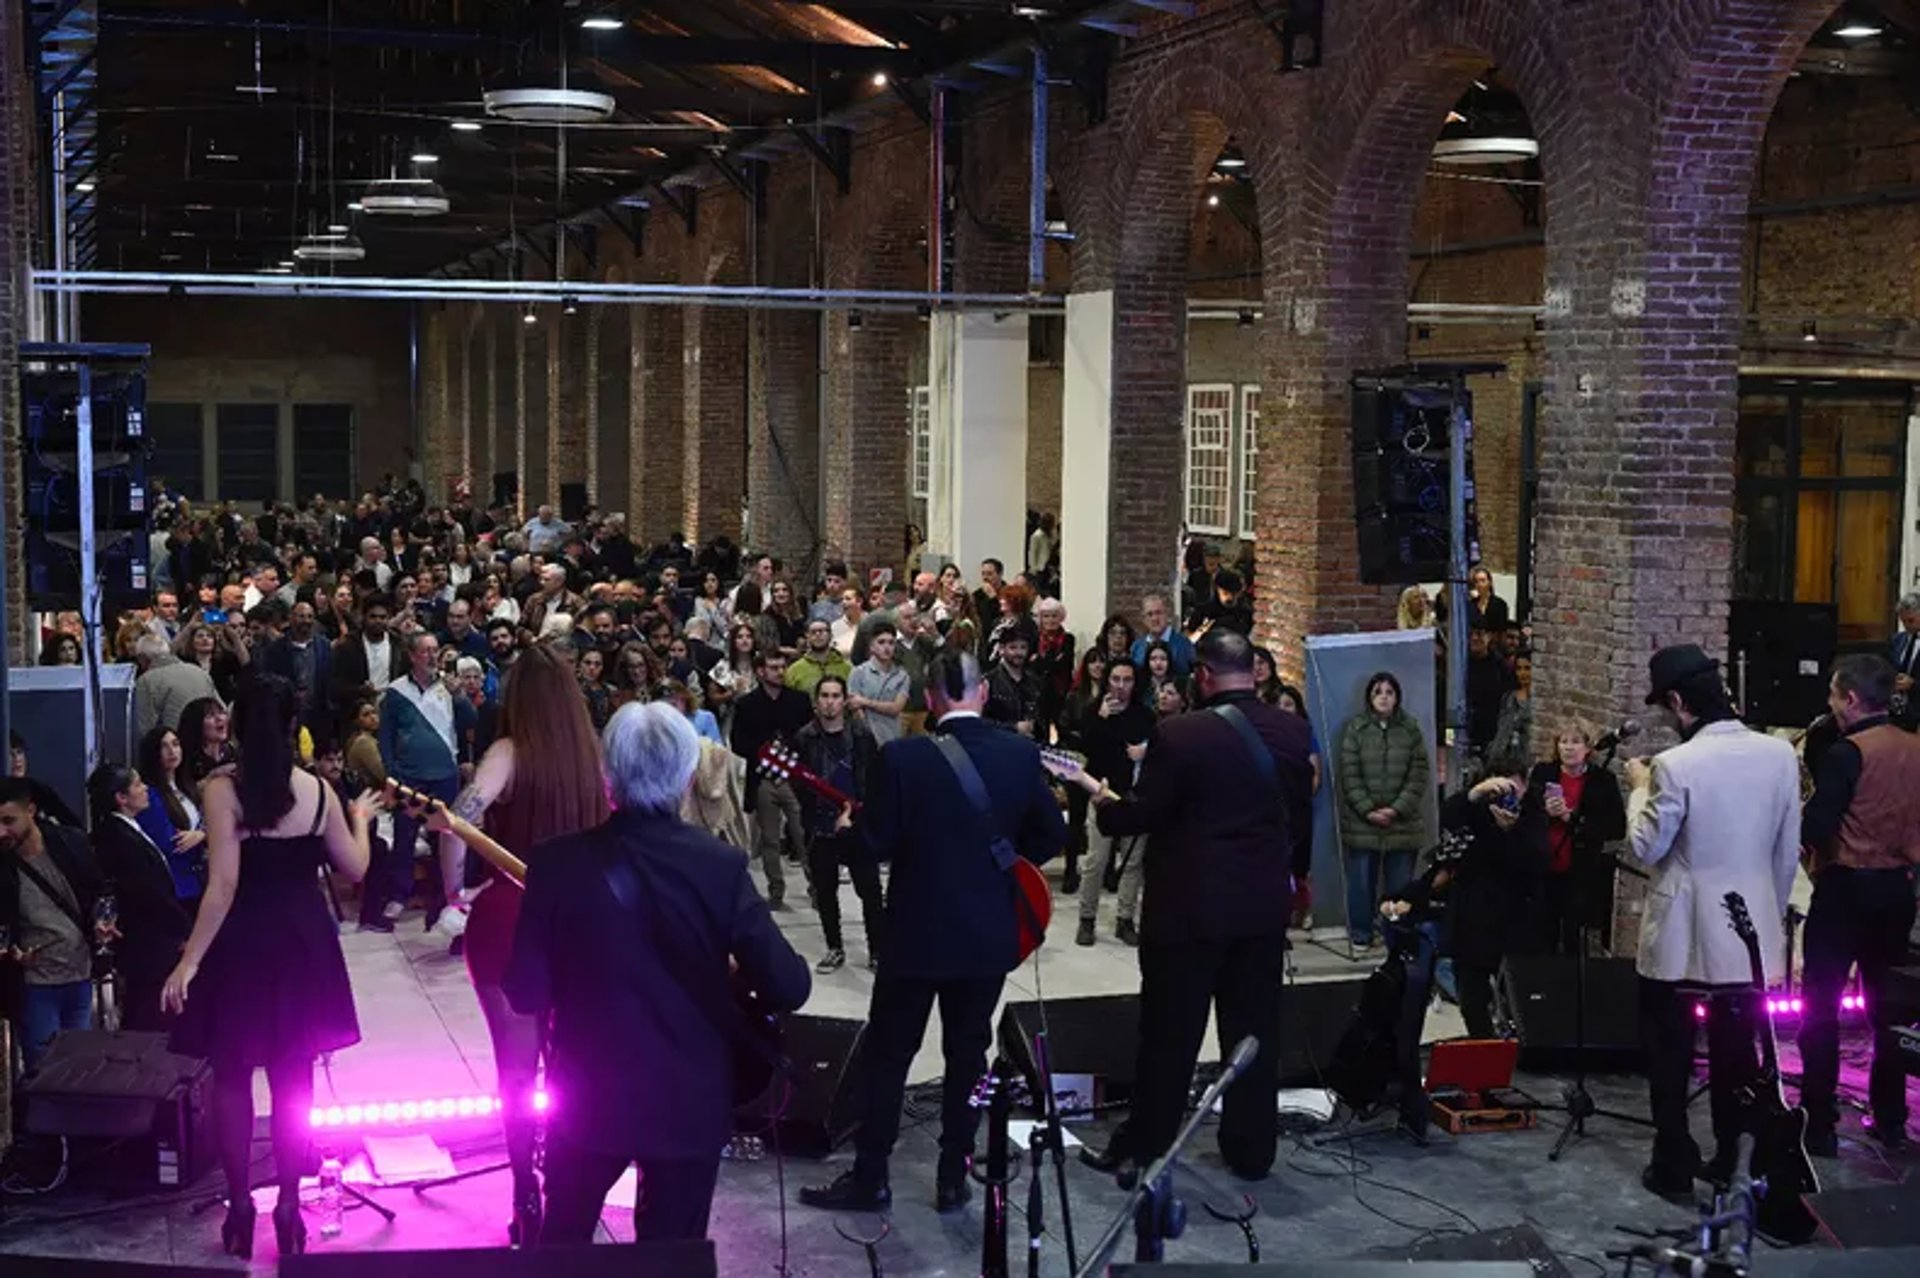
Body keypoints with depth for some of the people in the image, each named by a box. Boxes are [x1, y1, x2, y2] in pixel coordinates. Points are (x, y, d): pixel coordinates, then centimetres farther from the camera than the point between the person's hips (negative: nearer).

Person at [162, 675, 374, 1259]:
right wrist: (360, 818, 25)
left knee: (232, 1077, 10)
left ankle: (240, 1208, 15)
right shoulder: (316, 789, -3)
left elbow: (223, 886, -18)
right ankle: (289, 1209, 15)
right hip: (302, 943, 3)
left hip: (240, 944, -3)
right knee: (293, 1078, 11)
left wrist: (189, 961, -15)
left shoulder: (222, 789, -14)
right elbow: (354, 867, 6)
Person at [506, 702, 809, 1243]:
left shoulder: (558, 862, -14)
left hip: (589, 1093, 1)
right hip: (689, 1098, 0)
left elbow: (526, 993, -10)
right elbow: (788, 988, -15)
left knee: (562, 1245, 22)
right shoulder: (721, 865, -15)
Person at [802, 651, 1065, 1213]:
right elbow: (1052, 834, 3)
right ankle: (953, 1180, 18)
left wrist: (852, 825, 9)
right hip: (990, 931, 3)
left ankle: (870, 1178, 16)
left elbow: (878, 845, -13)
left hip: (918, 930, -3)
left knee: (886, 1054, 10)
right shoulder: (1022, 753, -4)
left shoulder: (903, 756, -15)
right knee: (967, 1053, 13)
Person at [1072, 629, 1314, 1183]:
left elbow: (1140, 816, -11)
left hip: (1189, 904, -4)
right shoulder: (1294, 731, -1)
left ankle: (1141, 1150, 13)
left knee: (1169, 1034, 5)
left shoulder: (1178, 735, -16)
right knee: (1254, 1031, 13)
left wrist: (1103, 800, 10)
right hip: (1264, 902, 4)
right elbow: (1301, 820, 7)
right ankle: (1252, 1150, 21)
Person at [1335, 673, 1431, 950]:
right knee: (1361, 880, 3)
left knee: (1401, 882, 3)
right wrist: (1368, 810, -11)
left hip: (1403, 821, 1)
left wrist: (1397, 809, -10)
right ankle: (1360, 934, 14)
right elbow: (1349, 774, -2)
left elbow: (1418, 775, 1)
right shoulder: (1355, 728, 2)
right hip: (1362, 821, -1)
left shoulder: (1410, 729, 6)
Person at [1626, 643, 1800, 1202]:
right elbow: (1788, 850, 4)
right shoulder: (1780, 754, -4)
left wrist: (1640, 789, 5)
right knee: (1737, 1051, 16)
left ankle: (1674, 1169, 14)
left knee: (1670, 1054, 9)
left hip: (1681, 937, -5)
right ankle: (1730, 1160, 23)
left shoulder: (1675, 766, -21)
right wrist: (1773, 914, 17)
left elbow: (1646, 847, -10)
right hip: (1750, 933, 5)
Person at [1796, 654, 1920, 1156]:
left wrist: (1805, 830, 1)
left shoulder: (1847, 753, -17)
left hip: (1846, 888, -6)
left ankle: (1819, 1124, 2)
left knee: (1821, 1006, 1)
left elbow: (1816, 827, -19)